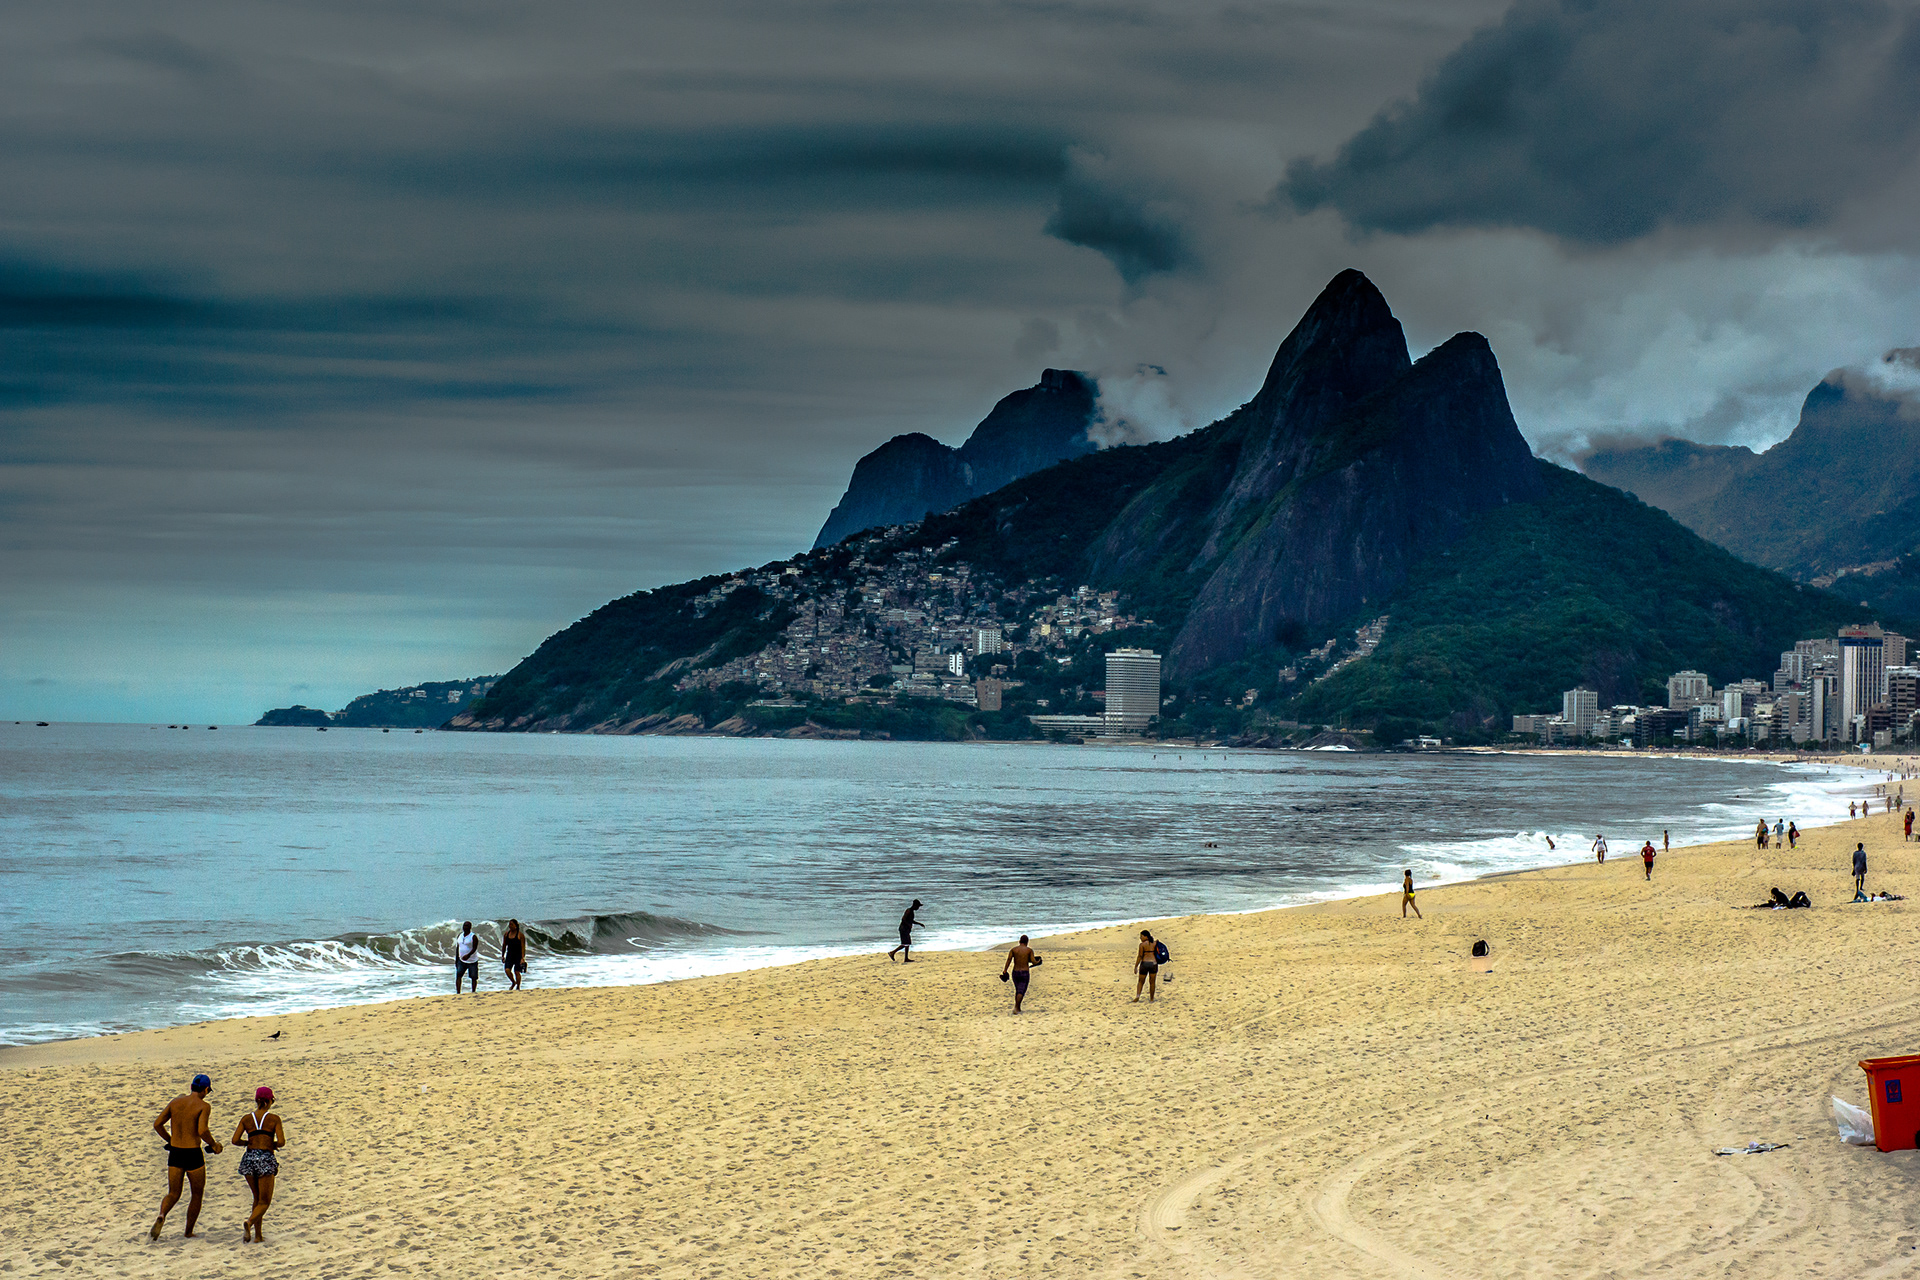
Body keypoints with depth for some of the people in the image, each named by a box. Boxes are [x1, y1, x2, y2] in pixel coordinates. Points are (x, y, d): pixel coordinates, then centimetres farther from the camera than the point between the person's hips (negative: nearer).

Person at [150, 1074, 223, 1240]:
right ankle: (189, 1232, 20)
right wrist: (214, 1145, -6)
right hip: (193, 1154, -4)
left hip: (175, 1153, 4)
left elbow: (157, 1124, 7)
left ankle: (161, 1217, -19)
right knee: (197, 1193, 16)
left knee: (173, 1194, 12)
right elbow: (202, 1130, -23)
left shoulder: (175, 1102, 7)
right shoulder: (204, 1106, -10)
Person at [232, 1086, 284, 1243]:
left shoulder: (246, 1118, 7)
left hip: (249, 1158, 4)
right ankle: (249, 1223, -26)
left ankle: (258, 1235, 15)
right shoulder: (274, 1119, -1)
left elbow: (235, 1140, 1)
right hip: (266, 1159, -4)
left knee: (257, 1198, 21)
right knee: (264, 1202, 4)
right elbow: (281, 1142, -8)